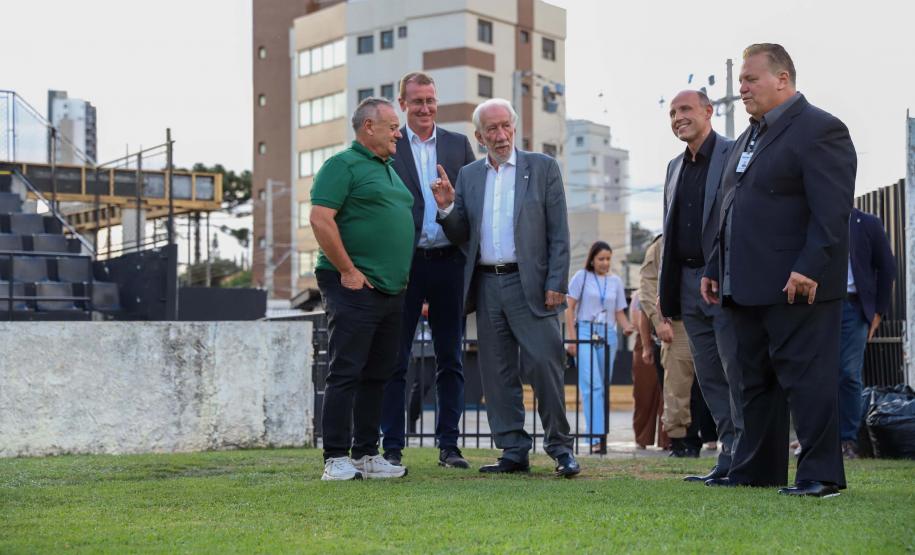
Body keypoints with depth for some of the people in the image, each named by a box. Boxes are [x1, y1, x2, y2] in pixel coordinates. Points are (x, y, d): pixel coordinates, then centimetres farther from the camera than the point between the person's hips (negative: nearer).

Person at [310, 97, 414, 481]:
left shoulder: (389, 170, 21)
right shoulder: (343, 165, -7)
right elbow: (321, 219, -16)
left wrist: (405, 276, 18)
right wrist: (348, 271, -16)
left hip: (392, 290, 9)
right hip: (355, 288, -9)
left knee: (378, 374, 10)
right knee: (345, 372, -7)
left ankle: (366, 455, 16)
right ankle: (336, 459, -5)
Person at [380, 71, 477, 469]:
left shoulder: (459, 145, 11)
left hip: (448, 261, 3)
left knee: (450, 359, 7)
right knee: (395, 359, 1)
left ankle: (448, 445, 14)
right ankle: (392, 447, 7)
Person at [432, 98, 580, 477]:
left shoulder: (542, 167, 3)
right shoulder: (468, 176, 13)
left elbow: (559, 232, -1)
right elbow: (461, 237, 12)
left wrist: (557, 285, -10)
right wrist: (447, 207, -7)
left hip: (529, 284, -4)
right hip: (486, 285, 4)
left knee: (545, 364, -8)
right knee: (498, 373, 5)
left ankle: (560, 448, 3)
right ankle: (514, 452, 11)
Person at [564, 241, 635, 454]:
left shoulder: (615, 281, 14)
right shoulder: (581, 277, 4)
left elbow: (619, 312, 15)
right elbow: (569, 308, 2)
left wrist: (626, 327, -7)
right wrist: (571, 338, -7)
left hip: (608, 335, 4)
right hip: (585, 332, -4)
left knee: (603, 386, 4)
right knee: (592, 385, -15)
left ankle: (600, 435, 10)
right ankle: (597, 436, -22)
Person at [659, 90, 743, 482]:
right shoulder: (675, 166, 18)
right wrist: (665, 288, 16)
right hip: (688, 284, 8)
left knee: (737, 372, -6)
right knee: (709, 376, 8)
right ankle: (731, 453, 13)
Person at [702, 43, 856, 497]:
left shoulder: (819, 129, -8)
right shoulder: (749, 138, 20)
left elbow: (832, 211, -17)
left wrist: (810, 268, -25)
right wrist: (715, 268, 20)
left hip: (797, 286, -9)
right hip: (750, 288, 9)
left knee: (806, 378, -7)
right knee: (756, 381, 14)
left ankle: (821, 474, -2)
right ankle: (755, 471, 22)